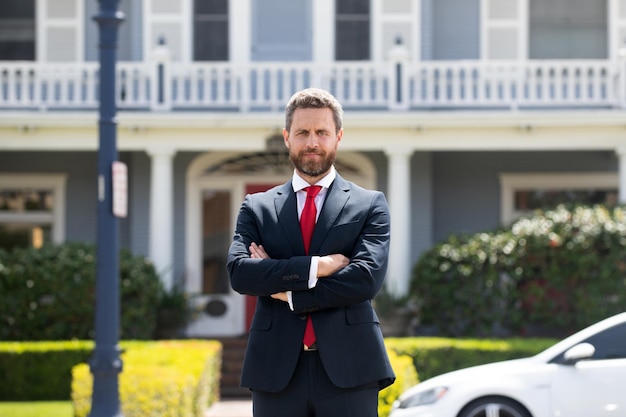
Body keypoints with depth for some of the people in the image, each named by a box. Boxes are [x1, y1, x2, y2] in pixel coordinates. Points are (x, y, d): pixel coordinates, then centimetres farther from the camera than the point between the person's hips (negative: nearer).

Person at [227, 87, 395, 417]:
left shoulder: (370, 205, 8)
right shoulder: (257, 207, 12)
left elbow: (367, 279, -7)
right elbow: (239, 272, -4)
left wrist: (289, 292, -6)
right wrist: (313, 267, -13)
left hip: (348, 370, -1)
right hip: (276, 370, 2)